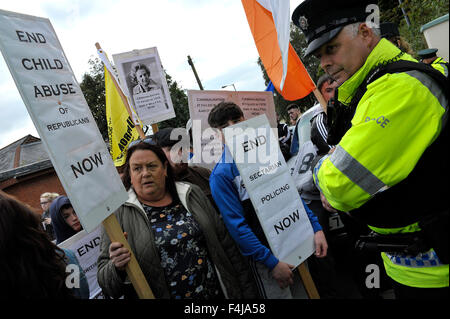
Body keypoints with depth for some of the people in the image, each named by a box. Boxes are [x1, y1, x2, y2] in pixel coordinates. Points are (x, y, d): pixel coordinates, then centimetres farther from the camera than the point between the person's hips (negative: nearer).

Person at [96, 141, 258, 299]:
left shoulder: (192, 194, 1)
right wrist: (117, 268, -28)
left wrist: (247, 291, 2)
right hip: (160, 294, -2)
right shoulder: (119, 213, -7)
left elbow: (227, 247, 2)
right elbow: (106, 283, -6)